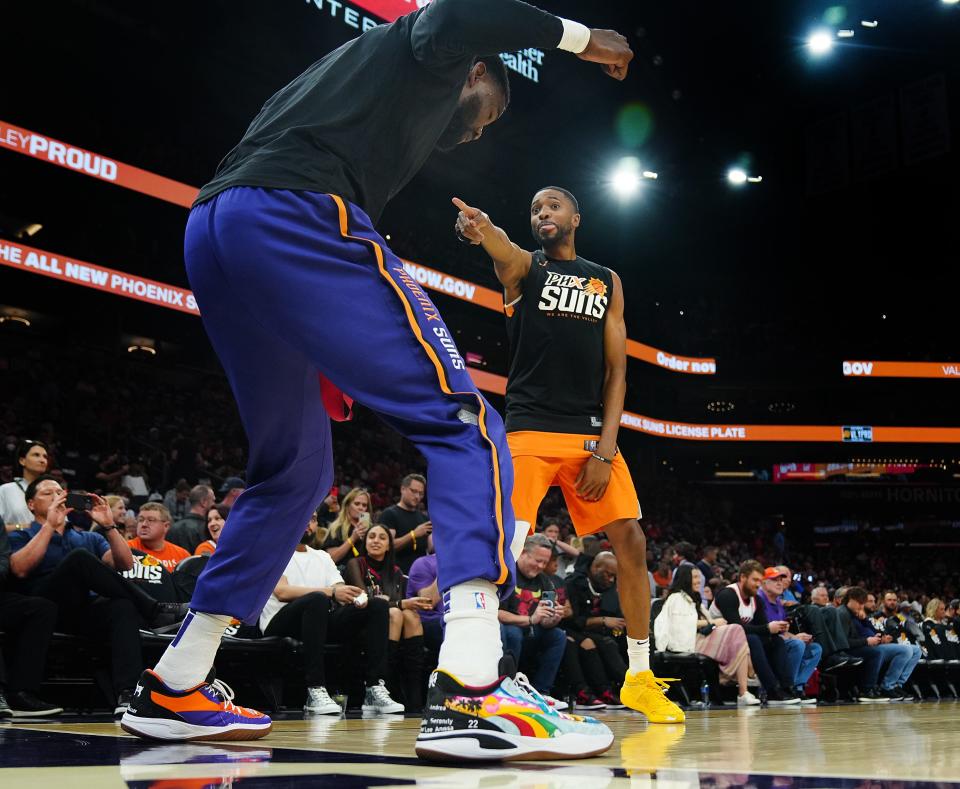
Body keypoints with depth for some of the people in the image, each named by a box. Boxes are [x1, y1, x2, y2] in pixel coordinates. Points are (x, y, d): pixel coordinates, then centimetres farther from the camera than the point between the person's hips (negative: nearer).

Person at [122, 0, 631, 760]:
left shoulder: (373, 66, 40)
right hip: (296, 214, -9)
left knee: (295, 468, 21)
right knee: (463, 423, -7)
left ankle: (174, 689, 22)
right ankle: (468, 695, -21)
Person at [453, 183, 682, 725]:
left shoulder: (608, 282, 14)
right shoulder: (524, 266, 5)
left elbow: (616, 369, 8)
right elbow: (502, 249, -22)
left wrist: (605, 451, -5)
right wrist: (482, 230, -49)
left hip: (591, 432, 3)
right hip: (529, 431, -3)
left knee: (631, 541, -3)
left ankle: (640, 679, 12)